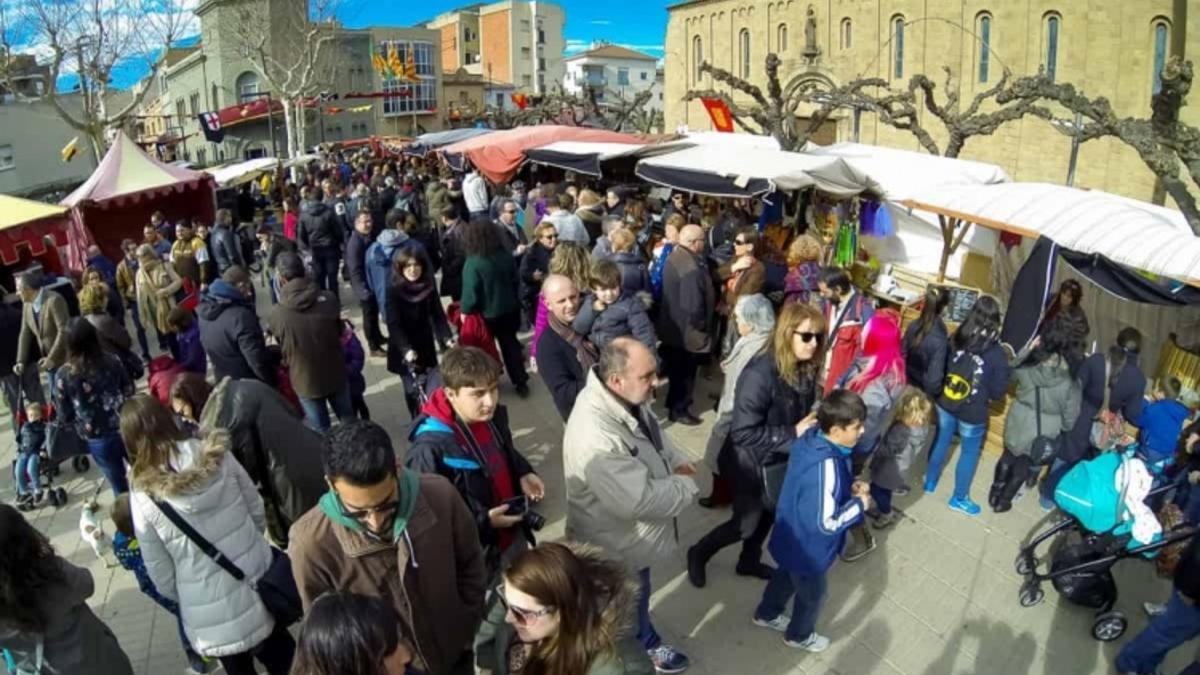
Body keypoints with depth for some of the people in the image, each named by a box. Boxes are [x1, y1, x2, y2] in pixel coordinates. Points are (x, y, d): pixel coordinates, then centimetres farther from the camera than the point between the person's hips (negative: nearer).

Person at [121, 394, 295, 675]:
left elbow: (162, 576, -6)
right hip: (260, 587, 2)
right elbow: (258, 513, 0)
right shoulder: (218, 456, -10)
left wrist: (185, 599, 13)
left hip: (213, 618, -2)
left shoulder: (143, 497, -16)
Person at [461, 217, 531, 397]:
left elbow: (470, 293, -22)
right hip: (509, 309, 5)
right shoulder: (505, 256, -6)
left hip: (487, 314, -5)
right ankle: (521, 382, 23)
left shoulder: (473, 263, -24)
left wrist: (465, 311, -7)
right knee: (511, 344, 18)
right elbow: (516, 281, 5)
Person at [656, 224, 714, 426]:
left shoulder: (674, 257, 1)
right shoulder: (691, 269, -31)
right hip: (688, 331, -9)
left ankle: (673, 404, 40)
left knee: (676, 370, 24)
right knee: (685, 373, 10)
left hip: (672, 327, 9)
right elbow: (693, 306, -31)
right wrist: (702, 325, -14)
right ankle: (679, 410, 25)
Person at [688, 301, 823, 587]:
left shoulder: (807, 368, -11)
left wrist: (812, 425, -12)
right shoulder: (760, 373, -33)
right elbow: (743, 433, -32)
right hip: (749, 461, -7)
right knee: (747, 523, 9)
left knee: (769, 513, 23)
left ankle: (749, 561, 50)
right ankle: (699, 553, 36)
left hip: (781, 458, 7)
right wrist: (792, 434, -29)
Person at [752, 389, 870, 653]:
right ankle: (799, 635, 49)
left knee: (786, 575, 33)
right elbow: (827, 523, -32)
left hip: (792, 538, 8)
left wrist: (849, 486, -6)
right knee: (812, 594, 22)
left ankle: (767, 614, 58)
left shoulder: (810, 438, -12)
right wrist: (860, 504, -19)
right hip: (808, 547, -8)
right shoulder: (827, 467, -39)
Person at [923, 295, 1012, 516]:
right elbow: (998, 392, -11)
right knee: (969, 453, 16)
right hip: (973, 413, -3)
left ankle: (930, 482, 42)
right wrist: (1006, 371, 4)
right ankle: (959, 498, 29)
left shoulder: (957, 339, -11)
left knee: (940, 442, 23)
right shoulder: (997, 353, -19)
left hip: (945, 403, 3)